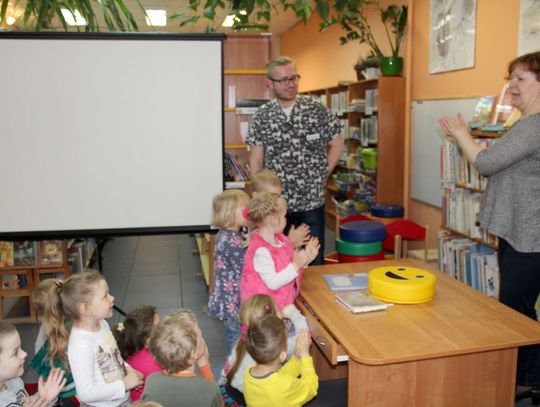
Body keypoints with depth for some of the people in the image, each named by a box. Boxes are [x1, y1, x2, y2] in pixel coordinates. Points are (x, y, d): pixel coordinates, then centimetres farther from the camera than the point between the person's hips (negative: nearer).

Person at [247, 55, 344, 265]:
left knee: (314, 261, 9)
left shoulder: (317, 110, -3)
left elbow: (337, 144, 7)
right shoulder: (261, 116, 0)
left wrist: (323, 174, 3)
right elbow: (256, 158, 2)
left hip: (312, 200, 0)